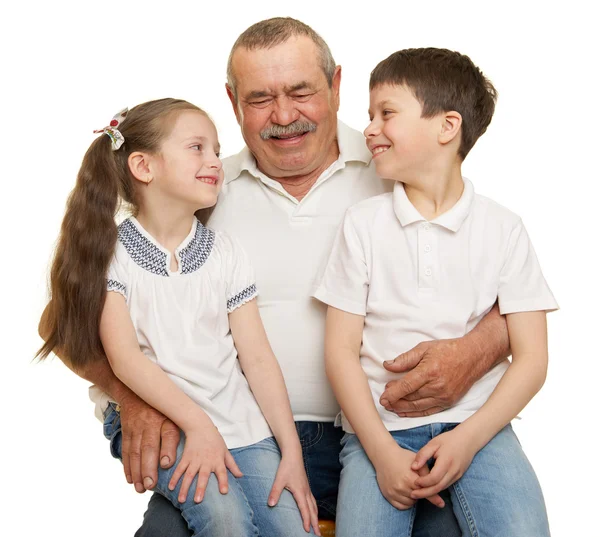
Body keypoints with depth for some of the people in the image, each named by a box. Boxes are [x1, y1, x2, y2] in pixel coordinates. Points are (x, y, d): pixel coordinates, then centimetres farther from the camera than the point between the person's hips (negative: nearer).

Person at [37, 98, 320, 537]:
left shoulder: (225, 252, 6)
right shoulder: (111, 252, -2)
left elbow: (257, 357, 2)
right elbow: (124, 356, -11)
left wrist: (292, 452, -4)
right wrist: (198, 425, -18)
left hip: (245, 426, 3)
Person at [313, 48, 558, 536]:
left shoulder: (503, 229, 2)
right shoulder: (363, 223, 3)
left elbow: (531, 358, 0)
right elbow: (341, 349, 0)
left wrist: (468, 439, -14)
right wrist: (382, 452, -11)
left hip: (475, 422, 0)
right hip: (378, 425, 0)